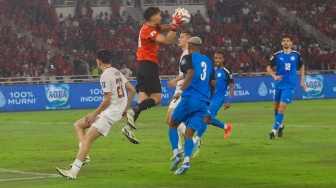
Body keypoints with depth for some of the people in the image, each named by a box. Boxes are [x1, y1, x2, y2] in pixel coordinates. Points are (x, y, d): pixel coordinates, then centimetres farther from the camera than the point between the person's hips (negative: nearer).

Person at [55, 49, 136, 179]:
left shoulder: (105, 76, -14)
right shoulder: (117, 72, 14)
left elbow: (107, 100, -19)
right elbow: (132, 90, 16)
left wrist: (94, 114, -9)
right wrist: (125, 109, 21)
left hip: (110, 113, -10)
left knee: (87, 139, -17)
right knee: (78, 125, 14)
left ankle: (73, 172, -23)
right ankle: (84, 156, 1)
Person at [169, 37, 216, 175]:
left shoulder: (188, 58, 1)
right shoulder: (208, 61, 19)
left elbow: (190, 73, -18)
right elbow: (213, 83, 18)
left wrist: (181, 91, -22)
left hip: (190, 98, -5)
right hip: (203, 103, 5)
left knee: (173, 125, 13)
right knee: (189, 133, 3)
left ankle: (176, 155, -4)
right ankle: (186, 162, -16)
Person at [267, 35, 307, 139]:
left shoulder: (296, 55, -1)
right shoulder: (277, 55, -3)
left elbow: (302, 67, 15)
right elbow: (269, 68, 3)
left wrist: (302, 81, 10)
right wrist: (274, 76, -16)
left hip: (289, 85, -2)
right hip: (278, 84, 2)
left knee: (282, 107, -13)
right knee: (276, 107, 11)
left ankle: (275, 129, -10)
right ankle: (280, 125, 36)